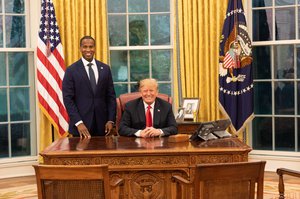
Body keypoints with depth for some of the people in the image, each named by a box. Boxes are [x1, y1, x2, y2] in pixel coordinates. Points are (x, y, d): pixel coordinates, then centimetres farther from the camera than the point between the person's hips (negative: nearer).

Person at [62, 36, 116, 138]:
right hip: (80, 125, -2)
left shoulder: (105, 68, 8)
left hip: (101, 124, 3)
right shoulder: (71, 70, -1)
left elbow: (111, 96, 9)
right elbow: (68, 99, -5)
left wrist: (111, 120, 0)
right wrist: (78, 123, -13)